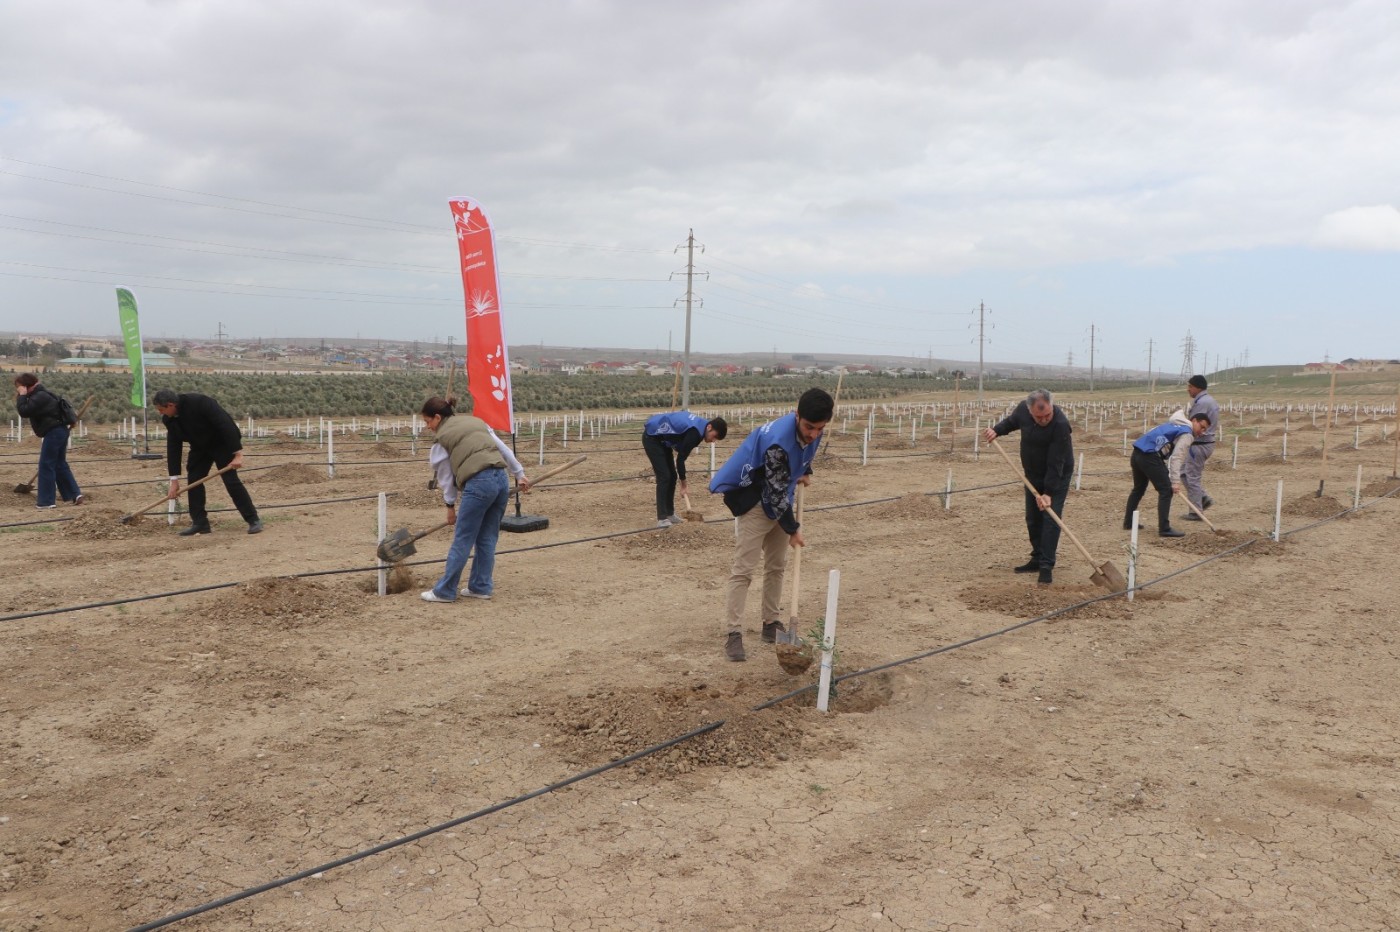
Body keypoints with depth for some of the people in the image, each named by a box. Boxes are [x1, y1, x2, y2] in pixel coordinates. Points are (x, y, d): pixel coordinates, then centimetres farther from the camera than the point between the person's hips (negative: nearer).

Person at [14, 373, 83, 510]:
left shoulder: (39, 397, -15)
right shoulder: (40, 394, 18)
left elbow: (24, 411, -21)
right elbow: (28, 411, 24)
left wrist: (22, 395, -12)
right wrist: (22, 396, 13)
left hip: (54, 433, -11)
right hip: (59, 431, 11)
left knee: (46, 466, -5)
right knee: (60, 465, 15)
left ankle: (47, 501, -3)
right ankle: (74, 494, 16)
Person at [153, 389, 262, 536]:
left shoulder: (199, 402, -32)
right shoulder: (169, 419, -9)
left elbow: (226, 424, -33)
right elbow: (173, 447, -4)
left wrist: (238, 454, -36)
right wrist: (174, 480, -5)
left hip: (222, 442, -7)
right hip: (200, 446, 7)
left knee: (231, 480, -13)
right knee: (193, 480, -1)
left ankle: (253, 520, -6)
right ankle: (200, 523, 6)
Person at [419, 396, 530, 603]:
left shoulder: (442, 439, 5)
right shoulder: (476, 421, 22)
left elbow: (446, 477, 11)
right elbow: (503, 448, 20)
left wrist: (450, 505, 22)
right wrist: (520, 473, 24)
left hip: (478, 485, -7)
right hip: (501, 480, 7)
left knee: (462, 541, 2)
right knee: (487, 539, 16)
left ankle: (445, 591, 10)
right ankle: (481, 587, 21)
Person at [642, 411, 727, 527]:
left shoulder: (700, 424, 1)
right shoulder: (695, 433, -28)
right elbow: (681, 459, -21)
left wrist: (659, 461, 16)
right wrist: (683, 485, -12)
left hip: (661, 438, 10)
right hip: (652, 437, -10)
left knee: (672, 476, 8)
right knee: (664, 476, -14)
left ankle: (669, 514, 15)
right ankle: (662, 519, -14)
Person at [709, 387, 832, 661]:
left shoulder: (812, 430, -11)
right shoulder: (778, 442, -35)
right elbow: (777, 492, -26)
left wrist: (805, 472, 2)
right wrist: (792, 529, -16)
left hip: (780, 503, 8)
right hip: (755, 502, -8)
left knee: (777, 566, 13)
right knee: (743, 570, -10)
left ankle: (771, 623, 24)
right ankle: (734, 633, -7)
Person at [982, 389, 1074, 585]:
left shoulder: (1060, 425, -33)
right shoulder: (1023, 409, -15)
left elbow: (1055, 463, -31)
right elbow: (1011, 421, 11)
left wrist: (1048, 492, -30)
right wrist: (996, 430, -7)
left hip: (1057, 476, -6)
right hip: (1033, 474, 6)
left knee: (1051, 520, -10)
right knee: (1033, 519, 11)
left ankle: (1047, 566, -7)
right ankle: (1037, 559, 23)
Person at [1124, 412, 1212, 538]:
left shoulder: (1174, 424, 27)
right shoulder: (1187, 434, 0)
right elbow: (1176, 458, -10)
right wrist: (1175, 481, -13)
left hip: (1137, 452, 9)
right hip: (1150, 456, -9)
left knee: (1139, 488, 23)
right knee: (1166, 490, -4)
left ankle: (1128, 522, 30)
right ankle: (1164, 529, -7)